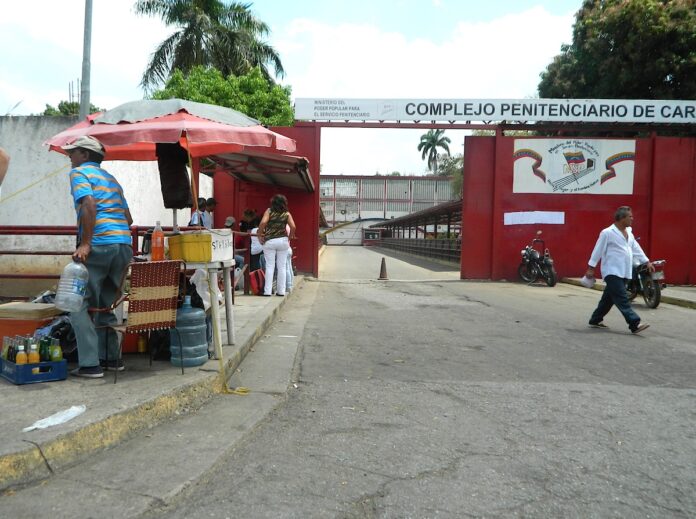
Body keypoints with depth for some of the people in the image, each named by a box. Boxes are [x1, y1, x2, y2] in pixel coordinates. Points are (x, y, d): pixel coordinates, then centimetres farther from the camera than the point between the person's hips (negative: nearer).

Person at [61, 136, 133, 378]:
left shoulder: (79, 172, 3)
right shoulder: (111, 179, 25)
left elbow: (89, 205, -15)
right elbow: (128, 218, 21)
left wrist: (85, 244, -18)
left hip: (98, 245, -7)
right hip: (124, 245, 7)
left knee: (79, 304, -1)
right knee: (106, 304, 17)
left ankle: (90, 364, -5)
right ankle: (111, 358, 20)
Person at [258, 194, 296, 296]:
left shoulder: (269, 211, -1)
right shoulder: (286, 214, 3)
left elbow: (263, 222, -16)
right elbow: (293, 227, -9)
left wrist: (260, 235, -6)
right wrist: (290, 237, 6)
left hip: (269, 241, -1)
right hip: (283, 241, 1)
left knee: (270, 266, 3)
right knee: (282, 267, 8)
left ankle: (267, 291, 2)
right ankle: (281, 291, 12)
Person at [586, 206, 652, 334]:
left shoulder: (628, 232, 15)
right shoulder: (607, 233, -10)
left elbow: (636, 249, 20)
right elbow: (598, 250, -8)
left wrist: (647, 262, 17)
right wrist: (591, 268, -7)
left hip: (623, 273, 9)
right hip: (612, 272, -8)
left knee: (609, 298, 13)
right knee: (622, 299, -12)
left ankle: (596, 320, 23)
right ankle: (635, 324, -16)